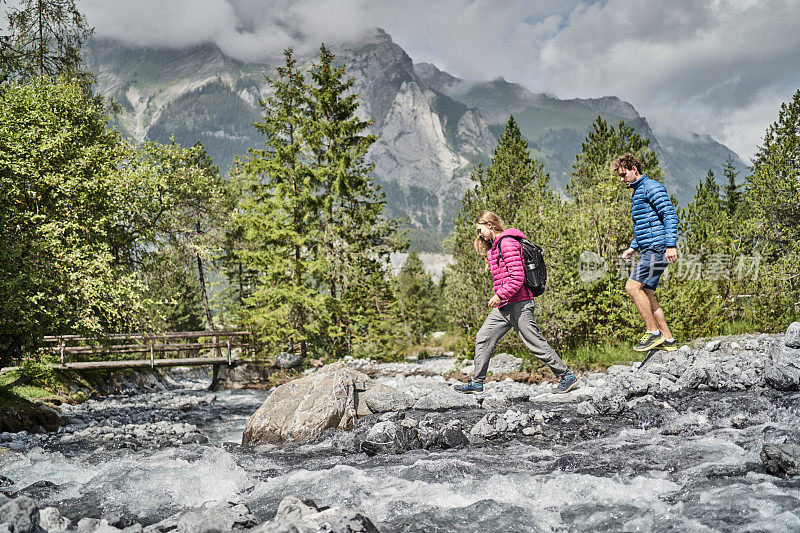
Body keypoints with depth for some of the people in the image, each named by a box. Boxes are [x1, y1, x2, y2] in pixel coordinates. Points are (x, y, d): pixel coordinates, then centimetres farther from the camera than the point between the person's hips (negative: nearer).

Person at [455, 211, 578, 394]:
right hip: (503, 306, 10)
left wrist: (500, 295, -17)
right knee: (483, 338, 6)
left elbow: (517, 277, -20)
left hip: (518, 303, -10)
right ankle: (477, 382, 12)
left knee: (535, 342, -4)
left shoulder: (508, 243, -13)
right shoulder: (494, 247, 18)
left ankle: (567, 377, 7)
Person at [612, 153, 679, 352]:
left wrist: (671, 245, -23)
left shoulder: (652, 187, -8)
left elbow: (670, 216, -16)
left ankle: (654, 333, -9)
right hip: (650, 251, 10)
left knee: (632, 286, -15)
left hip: (658, 249, -10)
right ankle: (668, 340, 11)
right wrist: (633, 248, 24)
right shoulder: (637, 192, 23)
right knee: (646, 294, 7)